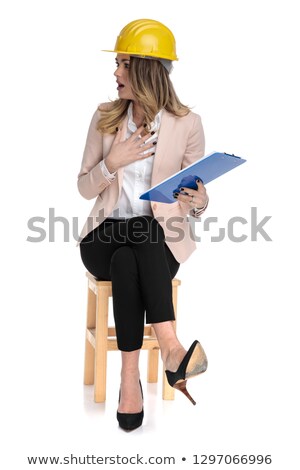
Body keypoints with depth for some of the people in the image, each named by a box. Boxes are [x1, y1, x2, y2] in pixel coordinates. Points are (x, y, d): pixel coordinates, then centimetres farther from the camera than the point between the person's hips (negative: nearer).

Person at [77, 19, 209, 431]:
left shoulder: (187, 124, -1)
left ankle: (131, 376, -41)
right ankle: (170, 348, -39)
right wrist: (112, 163, -12)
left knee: (135, 246, -38)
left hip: (160, 239, -1)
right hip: (105, 238, 2)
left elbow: (197, 195, 4)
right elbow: (85, 188, 8)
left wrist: (198, 203, -20)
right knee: (127, 258, -35)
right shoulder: (105, 117, 6)